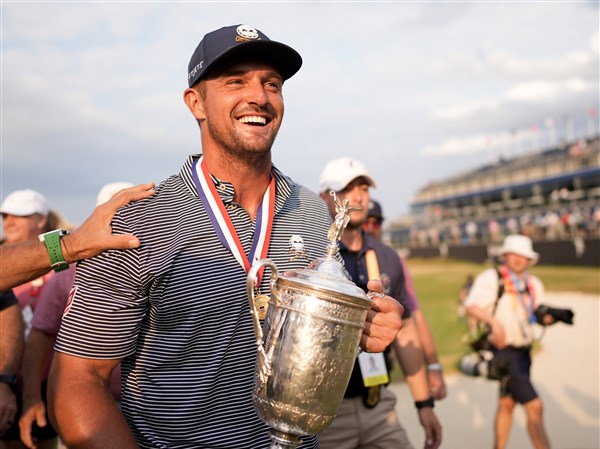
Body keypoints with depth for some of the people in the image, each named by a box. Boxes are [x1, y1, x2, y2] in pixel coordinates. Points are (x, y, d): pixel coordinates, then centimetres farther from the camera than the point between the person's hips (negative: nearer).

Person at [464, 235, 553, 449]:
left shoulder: (534, 283, 11)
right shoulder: (491, 277, -10)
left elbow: (542, 313, 9)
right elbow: (471, 306, -20)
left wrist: (550, 316, -13)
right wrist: (494, 321, -34)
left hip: (523, 352, 7)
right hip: (504, 352, -7)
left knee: (507, 405, 17)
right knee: (534, 406, -12)